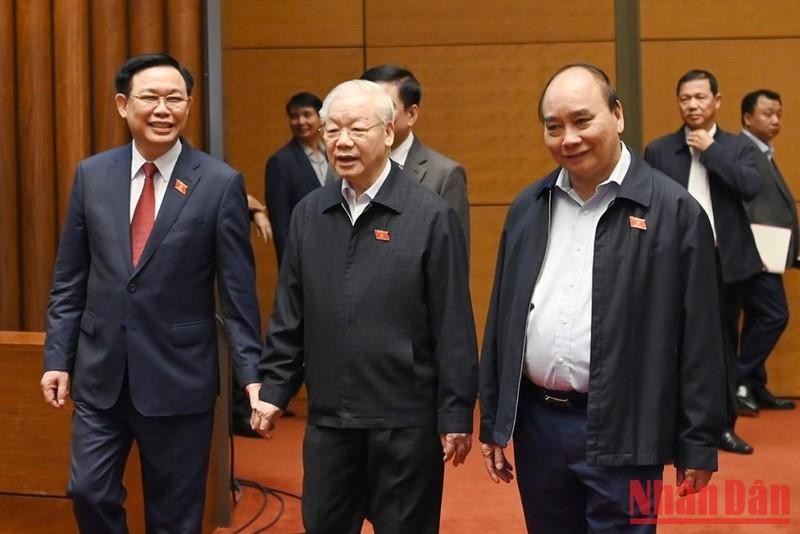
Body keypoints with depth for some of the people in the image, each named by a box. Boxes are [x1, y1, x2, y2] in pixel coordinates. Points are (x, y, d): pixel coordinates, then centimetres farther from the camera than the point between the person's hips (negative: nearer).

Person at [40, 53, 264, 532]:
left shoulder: (221, 183, -8)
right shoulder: (92, 174, 2)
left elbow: (238, 289, -7)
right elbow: (69, 280, 7)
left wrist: (252, 373, -8)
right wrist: (58, 356, 4)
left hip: (179, 376, -3)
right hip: (100, 373, 3)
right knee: (90, 494, 9)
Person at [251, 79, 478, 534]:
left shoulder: (432, 216, -9)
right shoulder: (309, 213, 5)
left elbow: (454, 328, -9)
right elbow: (290, 316, 9)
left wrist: (456, 415, -8)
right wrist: (274, 390, 7)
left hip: (405, 420, -4)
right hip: (327, 417, 4)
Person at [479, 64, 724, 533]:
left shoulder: (674, 210, -7)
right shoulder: (527, 208, 7)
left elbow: (699, 339, -7)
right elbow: (501, 319, 11)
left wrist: (699, 443, -6)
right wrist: (493, 421, 12)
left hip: (622, 432, -4)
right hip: (536, 423, 5)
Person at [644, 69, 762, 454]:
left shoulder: (739, 146, 5)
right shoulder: (658, 150, 4)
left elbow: (751, 187, -14)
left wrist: (710, 150, -12)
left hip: (724, 262, 1)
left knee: (723, 344, 10)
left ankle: (724, 426, 21)